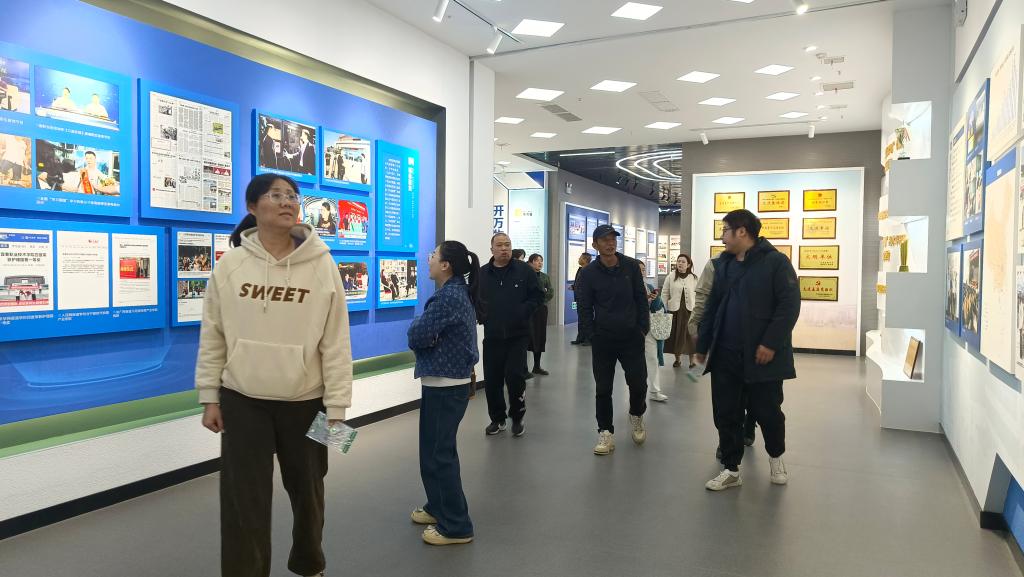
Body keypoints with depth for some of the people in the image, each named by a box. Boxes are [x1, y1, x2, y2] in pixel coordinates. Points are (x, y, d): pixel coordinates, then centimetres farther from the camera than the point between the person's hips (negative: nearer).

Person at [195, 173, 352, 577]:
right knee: (243, 503, 5)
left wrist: (336, 408, -8)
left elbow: (336, 343, -7)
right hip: (243, 400, 0)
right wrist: (209, 397, 3)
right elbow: (213, 336, 3)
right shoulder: (230, 265, -3)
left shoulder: (322, 266, -8)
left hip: (305, 401, 0)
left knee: (307, 491, 19)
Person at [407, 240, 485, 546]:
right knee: (437, 448, 21)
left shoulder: (447, 297, -21)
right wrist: (424, 329, -7)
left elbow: (416, 336, -20)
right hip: (452, 380, 10)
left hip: (444, 384, -10)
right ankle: (439, 507, 35)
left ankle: (456, 526, 8)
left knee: (438, 453, -1)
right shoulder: (460, 292, 10)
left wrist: (417, 324, -1)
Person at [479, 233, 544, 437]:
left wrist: (523, 312, -12)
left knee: (515, 376, -8)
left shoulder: (524, 270, 0)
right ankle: (497, 419, 25)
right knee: (492, 380, 6)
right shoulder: (481, 273, 4)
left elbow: (537, 296, 1)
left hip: (518, 335, -2)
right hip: (491, 336, 2)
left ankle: (517, 418, 15)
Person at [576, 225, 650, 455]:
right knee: (603, 388, 5)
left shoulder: (631, 266, -1)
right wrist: (592, 336, -5)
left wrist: (643, 328, 0)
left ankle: (637, 416, 32)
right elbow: (585, 308, -1)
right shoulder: (588, 273, -4)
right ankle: (605, 432, 18)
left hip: (632, 337, 1)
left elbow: (641, 299, 4)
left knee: (638, 383, 2)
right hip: (603, 339, 0)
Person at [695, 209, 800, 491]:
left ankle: (776, 457, 36)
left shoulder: (776, 262, -8)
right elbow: (712, 307, 15)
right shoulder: (723, 264, 11)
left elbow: (789, 305, -13)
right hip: (725, 354, 5)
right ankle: (731, 470, 20)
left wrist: (771, 343, -19)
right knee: (726, 413, 7)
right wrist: (703, 344, 14)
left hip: (761, 355, -5)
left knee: (767, 411, 8)